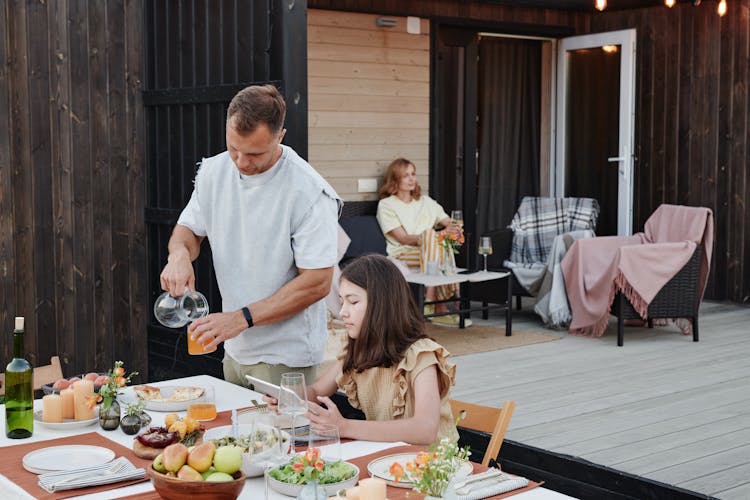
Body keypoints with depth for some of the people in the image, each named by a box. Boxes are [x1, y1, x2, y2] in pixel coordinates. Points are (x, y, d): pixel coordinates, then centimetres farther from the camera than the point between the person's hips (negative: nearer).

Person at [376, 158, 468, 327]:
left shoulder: (425, 201, 25)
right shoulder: (386, 205, 6)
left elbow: (449, 222, 14)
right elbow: (403, 238, -7)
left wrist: (454, 228, -13)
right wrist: (437, 235, -20)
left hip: (430, 250, 4)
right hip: (402, 255, -4)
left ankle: (430, 301, -34)